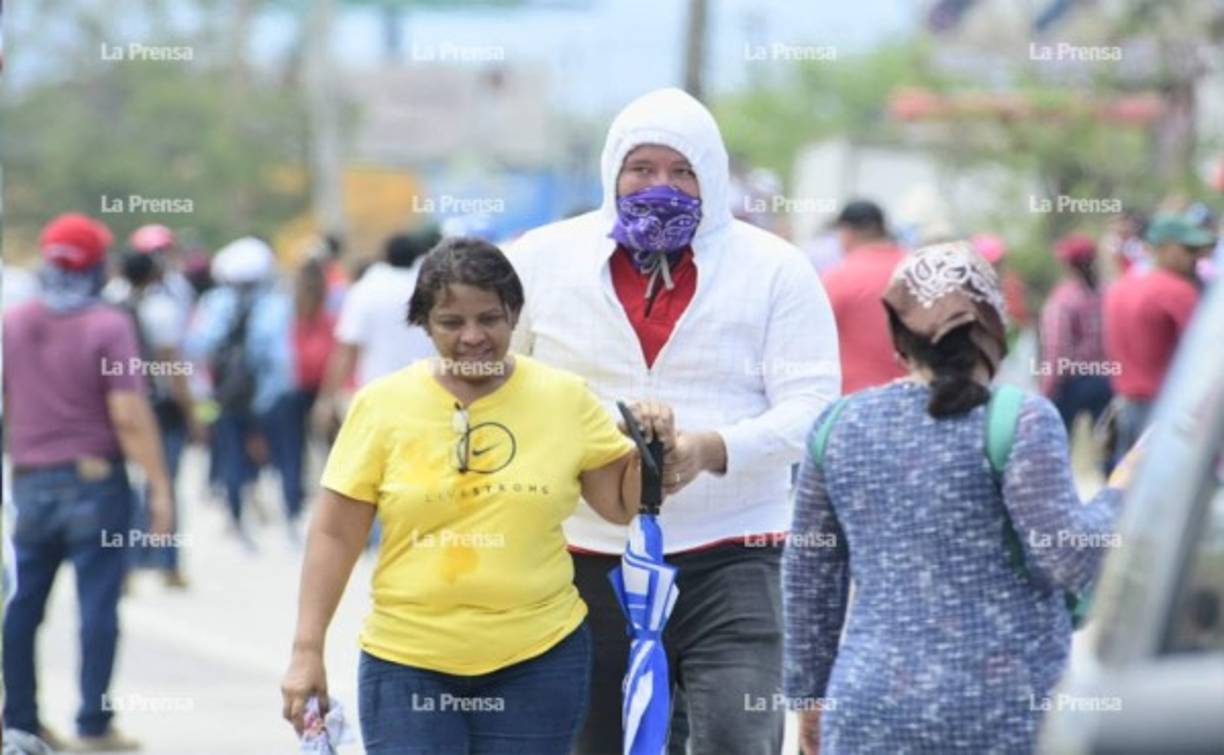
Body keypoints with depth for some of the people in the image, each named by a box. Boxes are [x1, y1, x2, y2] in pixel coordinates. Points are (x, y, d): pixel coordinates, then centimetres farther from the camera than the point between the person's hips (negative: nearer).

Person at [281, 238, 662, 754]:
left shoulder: (565, 399, 2)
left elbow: (624, 504, 12)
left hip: (539, 659, 1)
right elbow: (335, 537, 2)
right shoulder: (382, 405, -2)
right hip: (406, 661, -1)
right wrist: (307, 651, -1)